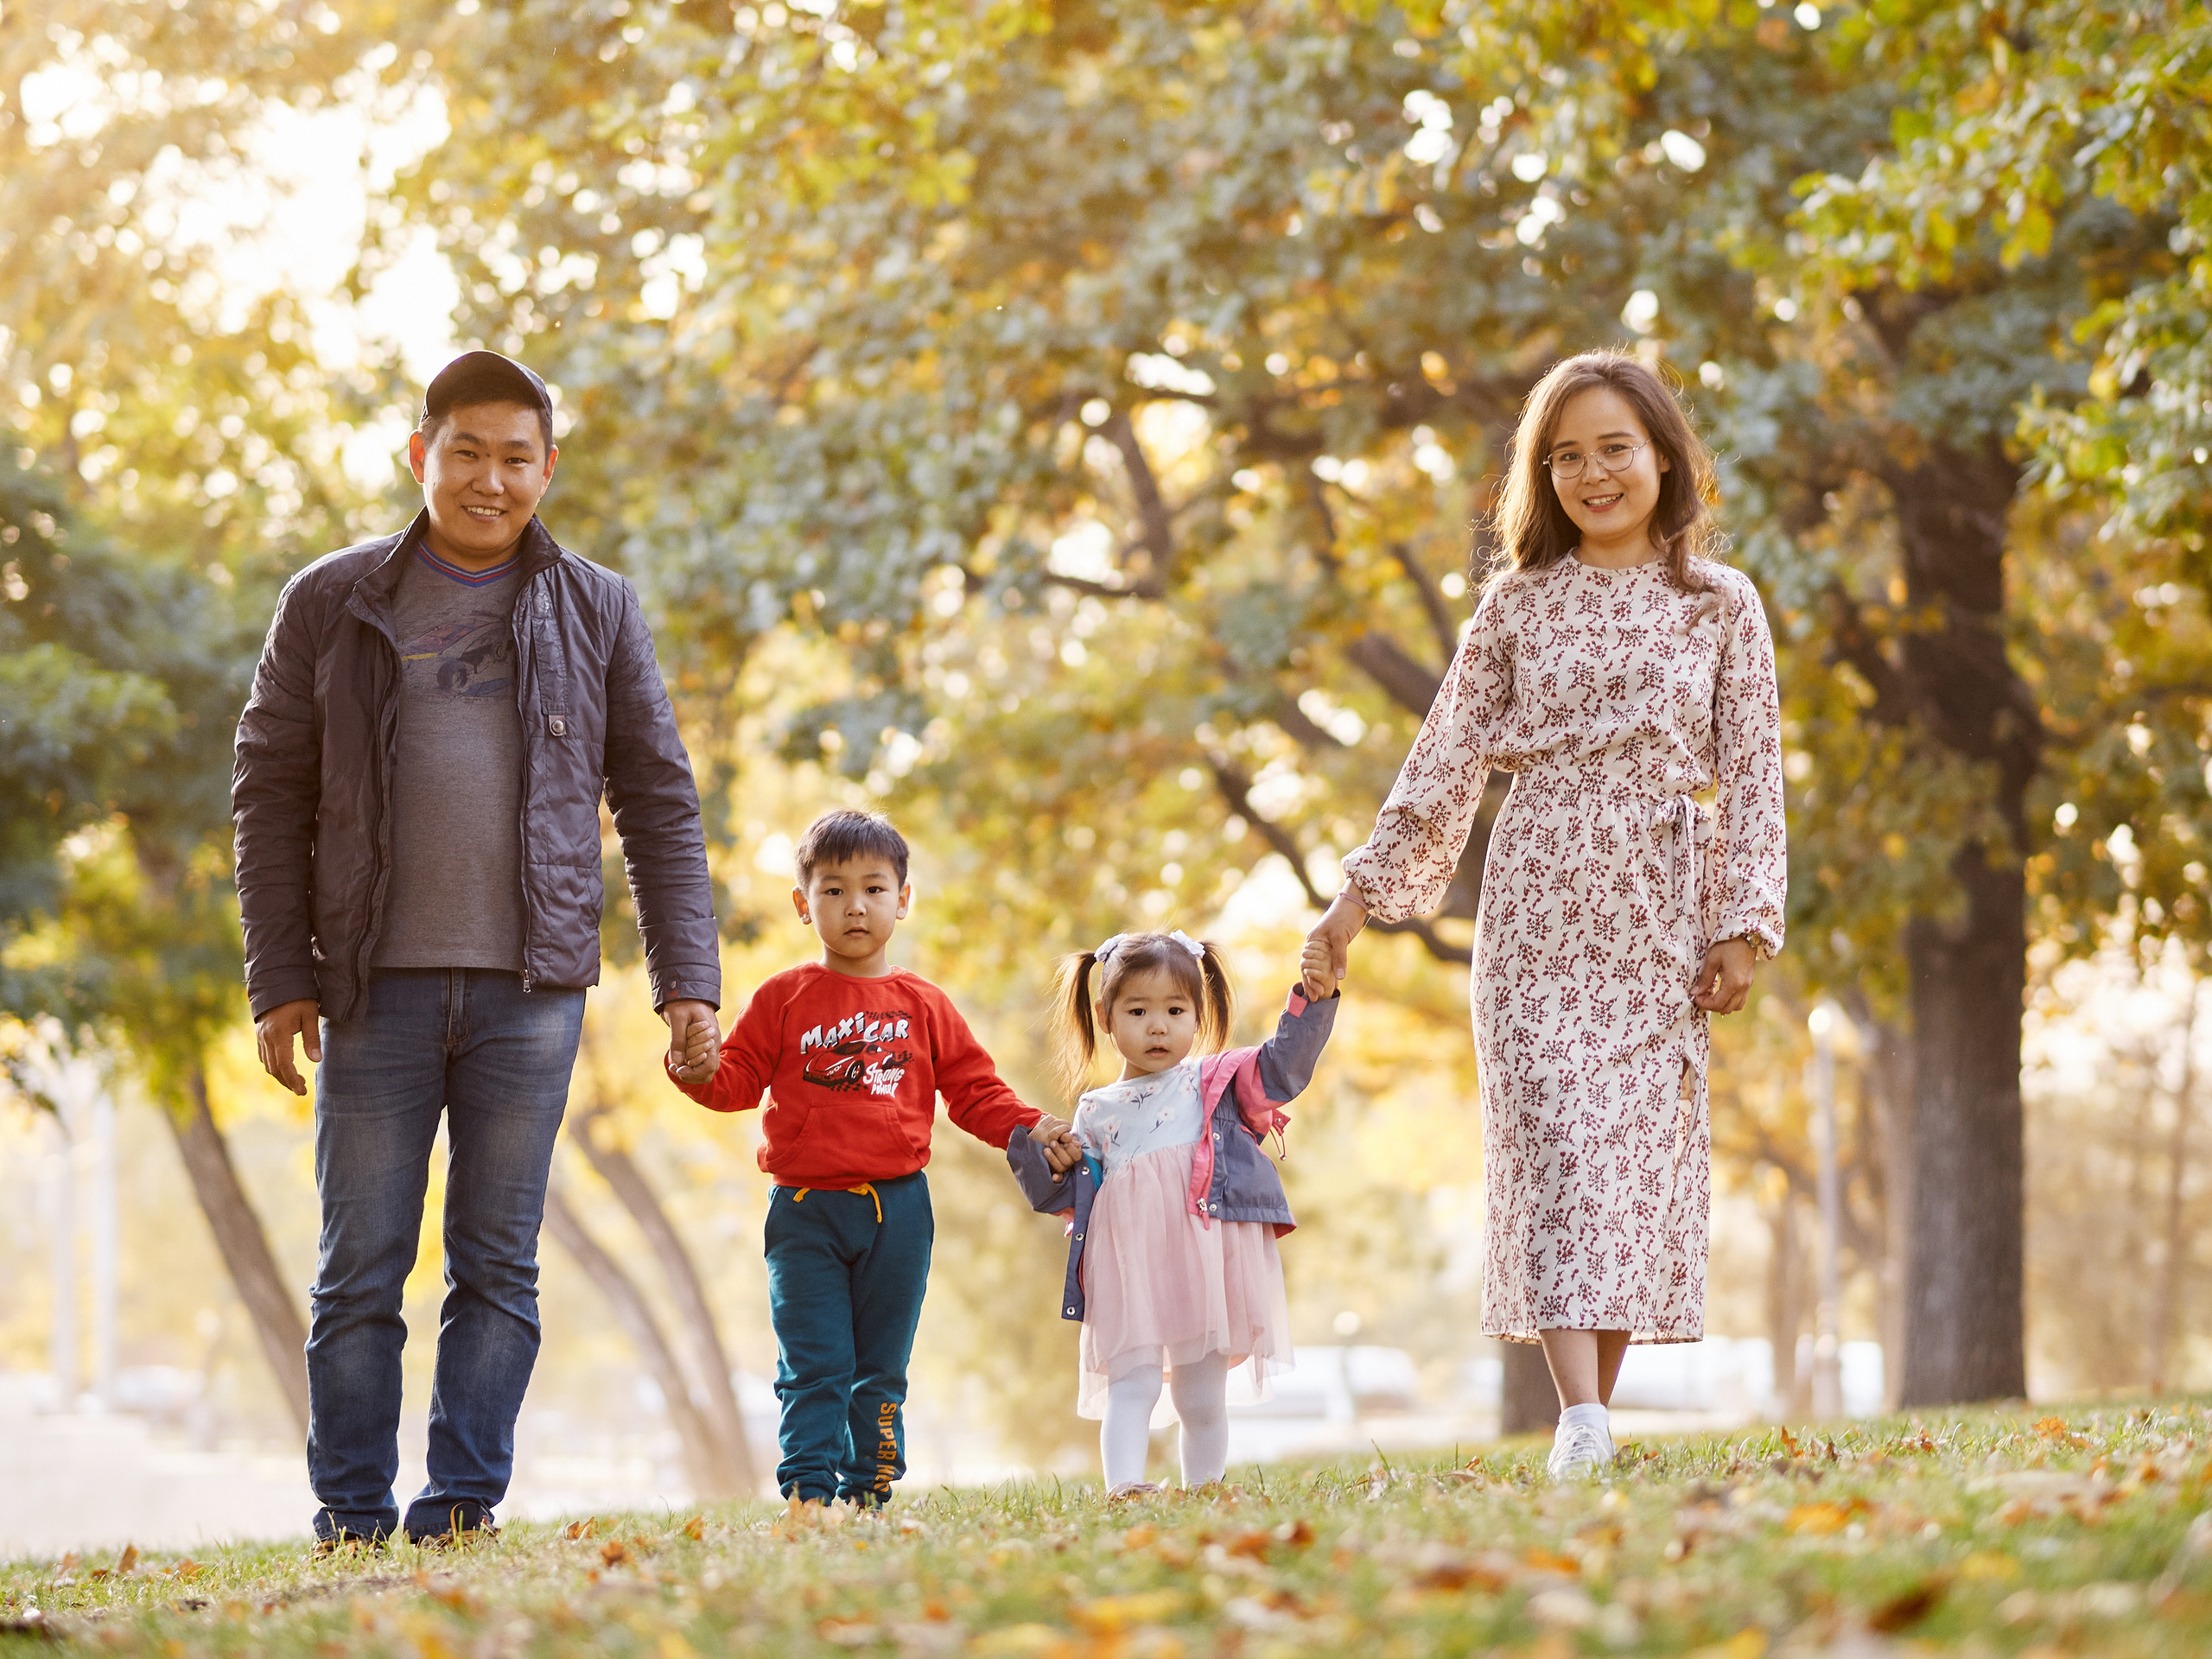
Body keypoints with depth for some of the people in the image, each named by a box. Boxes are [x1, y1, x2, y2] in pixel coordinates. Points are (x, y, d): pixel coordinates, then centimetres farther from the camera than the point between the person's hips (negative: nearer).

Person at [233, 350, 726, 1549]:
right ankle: (352, 1517, 9)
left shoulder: (596, 611, 10)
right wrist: (279, 979, -1)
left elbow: (659, 805, 10)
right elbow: (271, 795, 6)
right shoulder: (332, 604, 6)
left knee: (498, 1266, 2)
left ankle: (464, 1504, 8)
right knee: (361, 1269, 1)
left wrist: (687, 978, 2)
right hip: (377, 986, -1)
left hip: (530, 989, 1)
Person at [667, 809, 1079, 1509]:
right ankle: (808, 1490, -3)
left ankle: (869, 1489, 14)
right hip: (805, 1213, -2)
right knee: (813, 1366, -6)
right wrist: (699, 1071, -17)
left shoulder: (923, 1006, 8)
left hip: (896, 1210, 2)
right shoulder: (783, 999, 4)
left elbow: (975, 1091, 11)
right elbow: (740, 1080, 3)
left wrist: (1030, 1131, -3)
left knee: (881, 1369, 7)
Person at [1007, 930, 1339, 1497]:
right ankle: (1124, 1487, -23)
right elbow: (1069, 1194, 16)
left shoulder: (1218, 1083, 14)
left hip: (1207, 1264, 0)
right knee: (1132, 1385, -13)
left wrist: (1314, 997, -9)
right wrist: (1032, 1152, 0)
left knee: (1202, 1398, 4)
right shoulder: (1096, 1113, 18)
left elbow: (1284, 1063, 3)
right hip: (1131, 1272, 0)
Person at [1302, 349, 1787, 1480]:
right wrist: (1360, 893, 2)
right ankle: (1579, 1414, -21)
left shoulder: (1722, 605, 6)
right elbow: (1447, 758, 8)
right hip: (1539, 894, 0)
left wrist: (1744, 924, -3)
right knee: (1554, 1134, -12)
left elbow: (1750, 776, 4)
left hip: (1659, 910, 1)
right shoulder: (1519, 602, 7)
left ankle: (1596, 1413, 5)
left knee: (1641, 1146, -1)